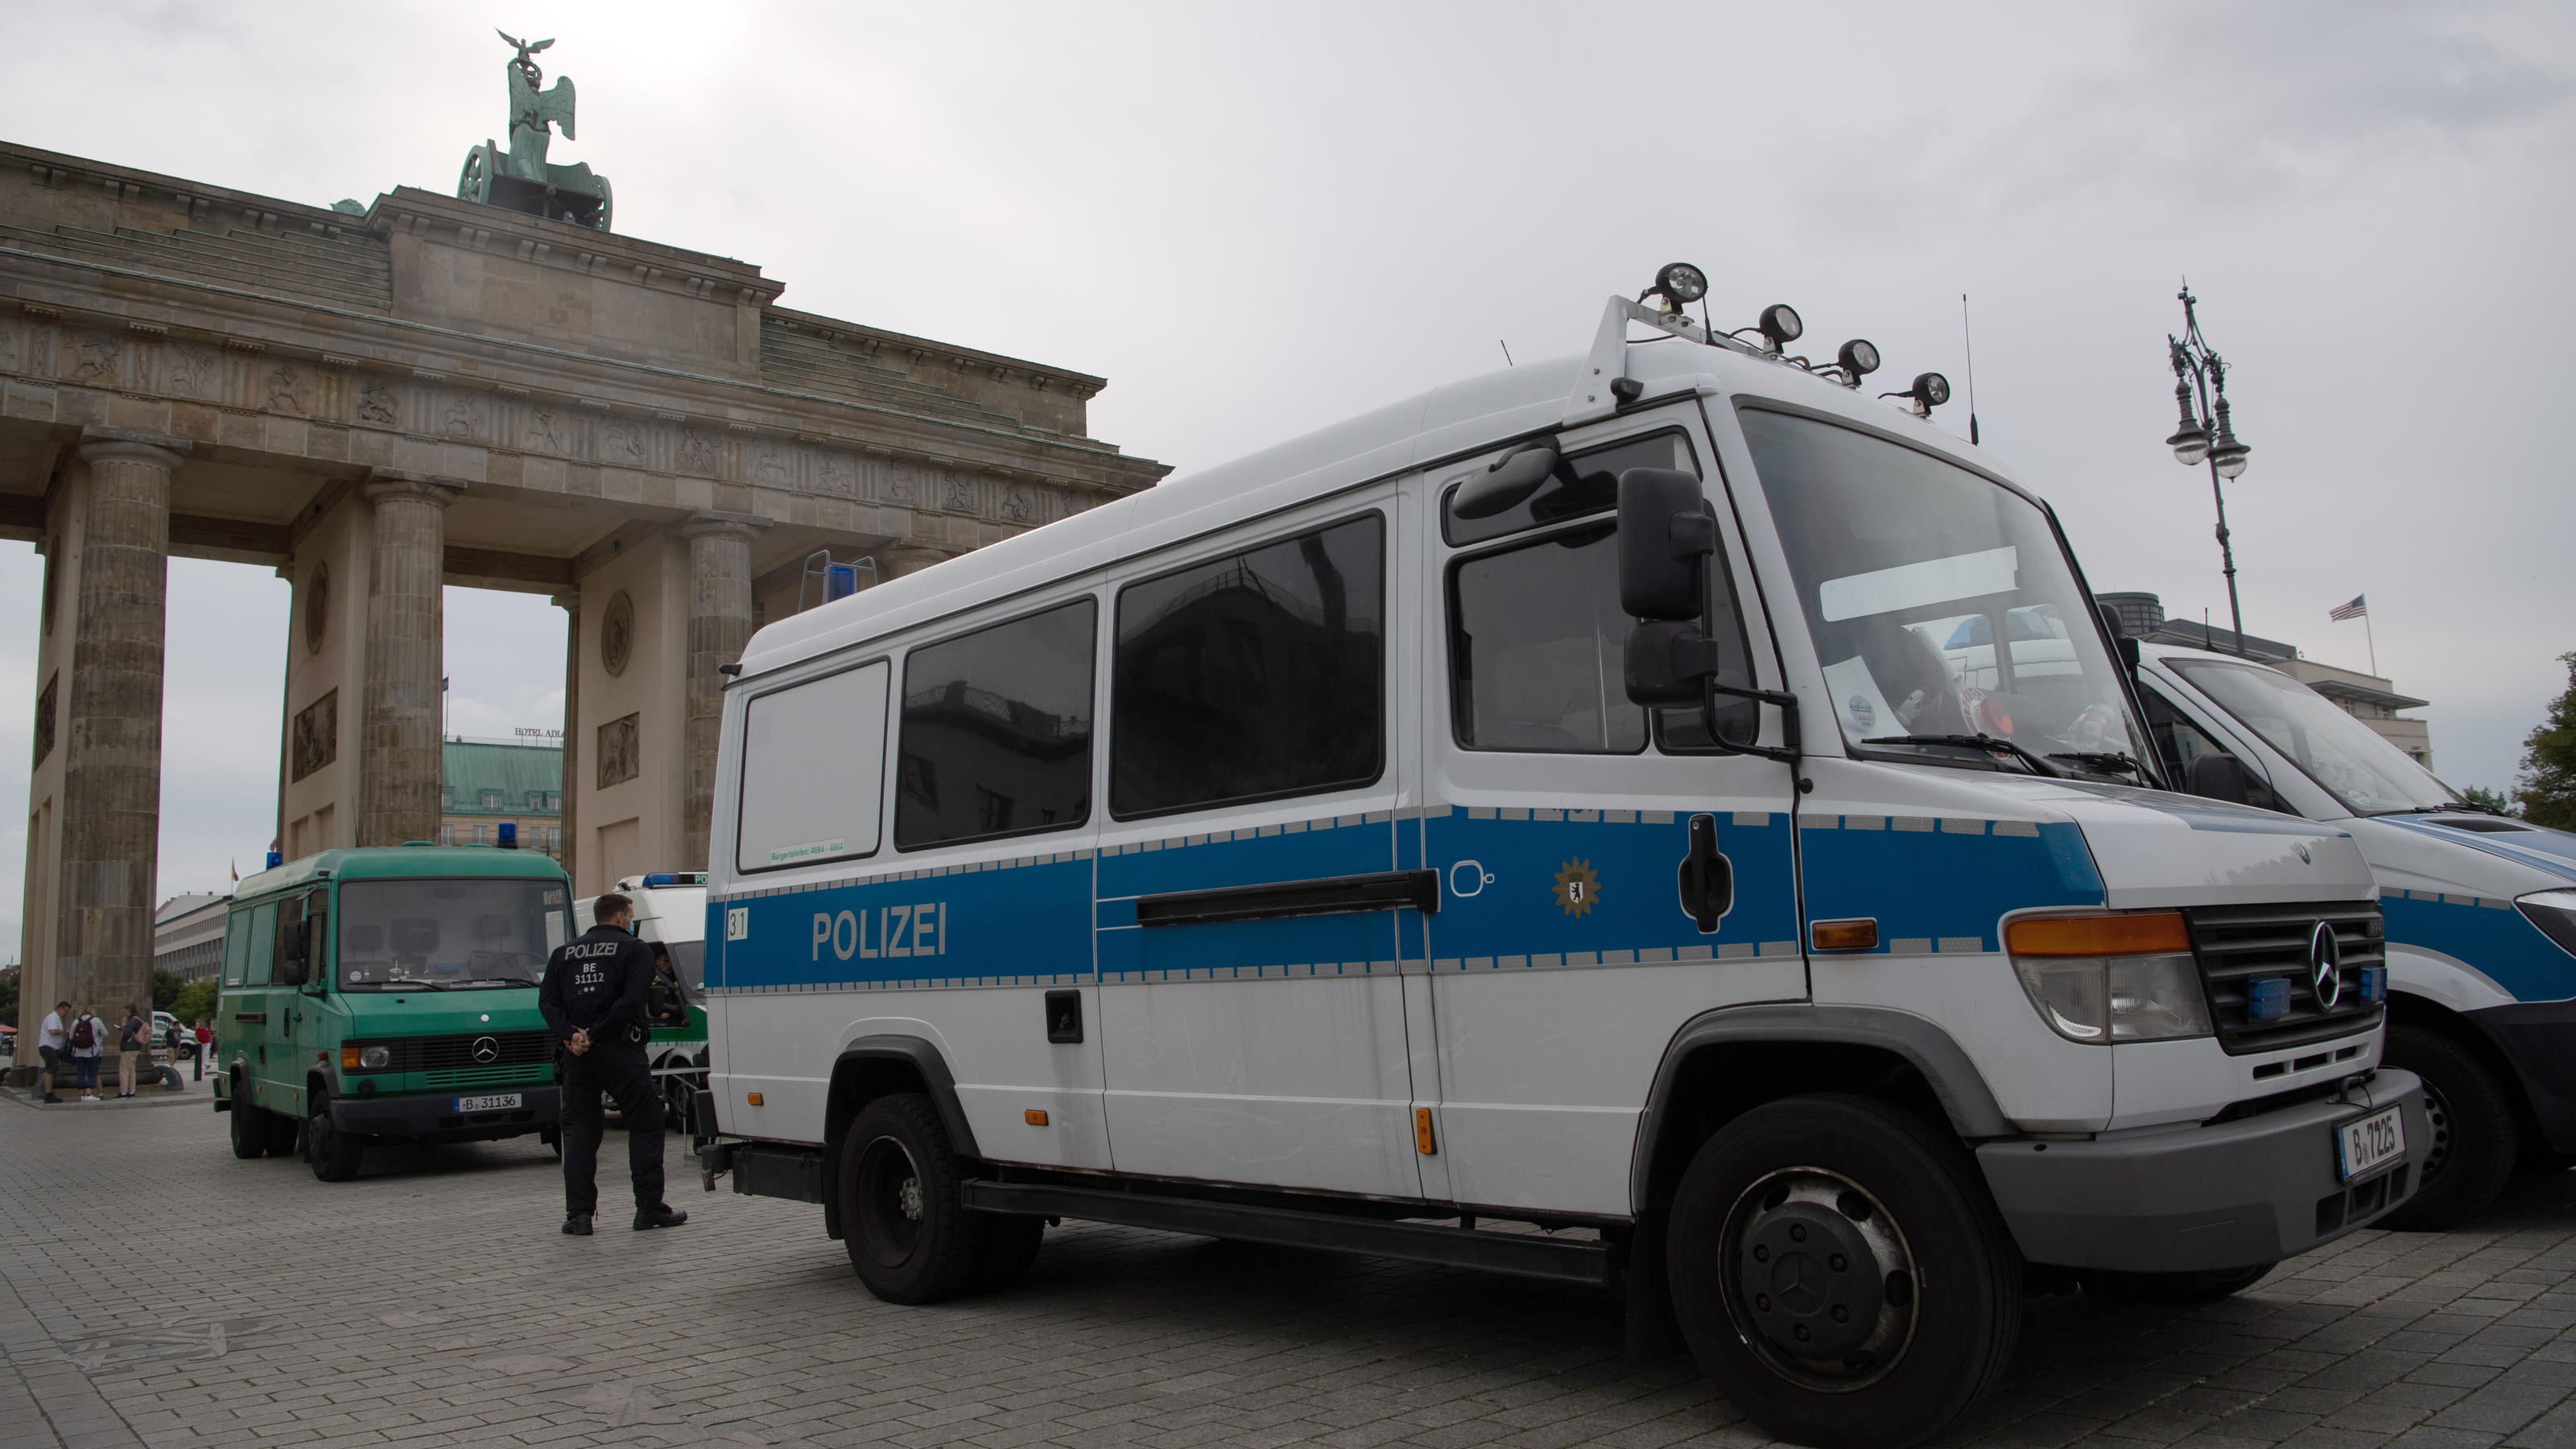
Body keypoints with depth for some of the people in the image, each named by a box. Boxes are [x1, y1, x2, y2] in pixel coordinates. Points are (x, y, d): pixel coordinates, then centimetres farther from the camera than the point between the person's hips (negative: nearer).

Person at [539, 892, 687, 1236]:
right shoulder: (634, 949, 2)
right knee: (645, 1125, 4)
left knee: (579, 1131, 9)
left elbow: (547, 1001, 3)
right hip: (620, 1052, -4)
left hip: (576, 1053, 4)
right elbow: (630, 1001, -13)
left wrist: (571, 1035, -8)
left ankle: (579, 1214, 4)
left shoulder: (563, 953, 16)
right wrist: (595, 1036, -13)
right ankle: (649, 1208, 4)